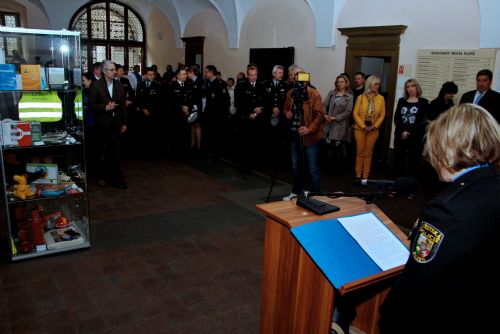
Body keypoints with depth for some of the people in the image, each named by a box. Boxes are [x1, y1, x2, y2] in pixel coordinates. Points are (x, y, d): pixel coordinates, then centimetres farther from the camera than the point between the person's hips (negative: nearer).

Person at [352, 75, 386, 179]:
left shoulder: (381, 98, 1)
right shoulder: (360, 97, -3)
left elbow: (382, 115, 2)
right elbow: (355, 114, -5)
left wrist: (374, 126, -10)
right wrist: (363, 126, -13)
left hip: (373, 130, 1)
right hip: (360, 128, -1)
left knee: (368, 153, 7)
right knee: (360, 152, 5)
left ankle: (365, 175, 14)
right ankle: (358, 175, 15)